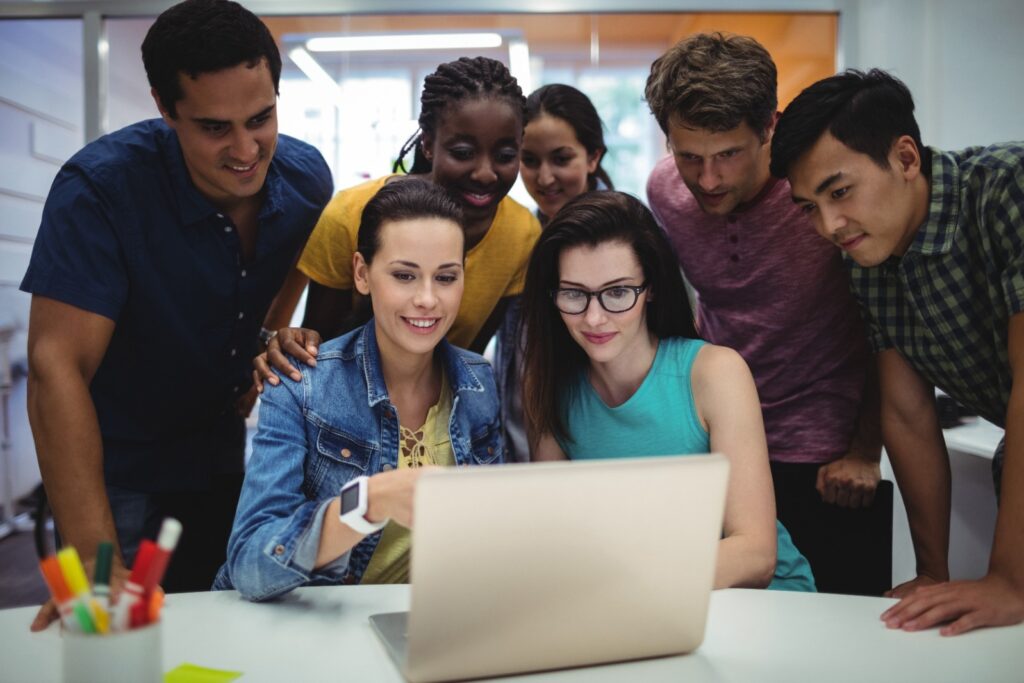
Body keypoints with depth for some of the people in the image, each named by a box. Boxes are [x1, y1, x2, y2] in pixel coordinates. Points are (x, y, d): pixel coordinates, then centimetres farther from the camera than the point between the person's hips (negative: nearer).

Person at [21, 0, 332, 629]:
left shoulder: (307, 178, -12)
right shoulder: (100, 188, -27)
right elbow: (58, 368, -31)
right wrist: (94, 558, -38)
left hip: (229, 455, 5)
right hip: (120, 473, -4)